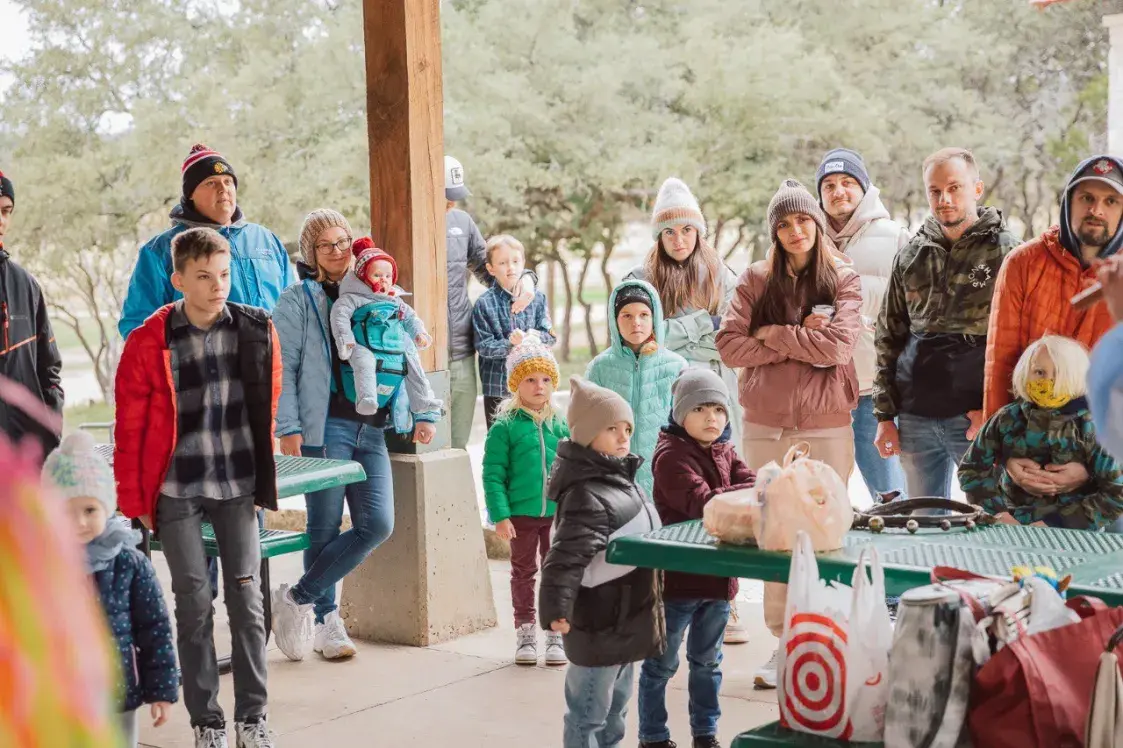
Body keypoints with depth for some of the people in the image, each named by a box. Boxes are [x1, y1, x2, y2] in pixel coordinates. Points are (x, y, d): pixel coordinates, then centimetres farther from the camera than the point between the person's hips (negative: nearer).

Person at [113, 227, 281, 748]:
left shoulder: (257, 330, -2)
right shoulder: (148, 342, -8)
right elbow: (129, 428, -2)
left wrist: (264, 476, 13)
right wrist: (133, 501, -1)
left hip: (238, 485, 2)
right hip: (176, 490, -2)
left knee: (246, 599, 3)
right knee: (194, 604, 3)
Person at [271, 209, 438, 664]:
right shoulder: (299, 301, 3)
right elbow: (283, 369, -2)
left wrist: (422, 413, 10)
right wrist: (288, 428, -11)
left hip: (373, 430, 4)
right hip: (325, 428, -4)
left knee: (378, 524, -7)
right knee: (326, 529, -1)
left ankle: (297, 598, 5)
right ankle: (326, 622, 15)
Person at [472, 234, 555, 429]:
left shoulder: (537, 298, 3)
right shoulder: (484, 304, -6)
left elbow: (550, 336, 1)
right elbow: (483, 347, -9)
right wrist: (510, 345, -23)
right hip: (497, 386, -2)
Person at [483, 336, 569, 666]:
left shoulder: (560, 425, 4)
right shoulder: (505, 427, -7)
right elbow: (493, 474, -7)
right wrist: (500, 515, -13)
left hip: (559, 514, 2)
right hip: (521, 515, -2)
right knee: (523, 572, 12)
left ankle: (557, 632, 21)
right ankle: (525, 631, 24)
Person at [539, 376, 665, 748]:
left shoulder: (620, 480, 9)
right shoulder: (587, 495, -23)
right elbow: (566, 556, -34)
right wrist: (556, 609, -44)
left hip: (625, 619, 10)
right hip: (598, 624, -10)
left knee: (615, 709, 23)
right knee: (588, 715, 0)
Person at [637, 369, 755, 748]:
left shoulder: (725, 452, 8)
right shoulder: (671, 455, -17)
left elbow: (751, 486, -5)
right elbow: (703, 502, -29)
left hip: (717, 573, 7)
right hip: (677, 577, -7)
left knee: (707, 661, 20)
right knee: (662, 663, 7)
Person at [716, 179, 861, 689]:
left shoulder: (843, 280, 3)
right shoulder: (756, 280, 6)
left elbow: (837, 345, -12)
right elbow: (729, 346, -3)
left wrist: (773, 334, -6)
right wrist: (800, 342, -9)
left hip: (827, 427, -1)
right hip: (765, 427, 2)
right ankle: (782, 642, 14)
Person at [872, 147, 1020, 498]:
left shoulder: (1007, 253, -2)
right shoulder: (909, 257, 12)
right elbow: (889, 338, 13)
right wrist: (885, 415, 8)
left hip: (979, 418, -4)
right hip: (915, 418, 4)